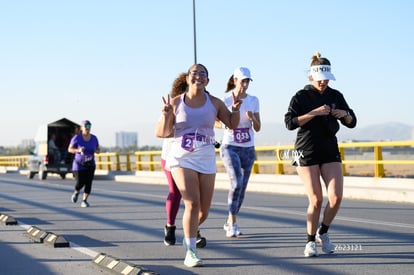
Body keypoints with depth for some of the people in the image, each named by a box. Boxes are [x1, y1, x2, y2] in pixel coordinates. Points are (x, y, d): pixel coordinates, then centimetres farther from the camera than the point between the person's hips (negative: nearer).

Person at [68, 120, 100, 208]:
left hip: (90, 164, 3)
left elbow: (98, 150, 7)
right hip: (79, 164, -3)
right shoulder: (76, 138, -14)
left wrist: (96, 151, -18)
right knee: (80, 183, -5)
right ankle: (76, 192, 29)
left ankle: (84, 201, -2)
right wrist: (78, 150, -30)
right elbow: (70, 149, -11)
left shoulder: (94, 138, -2)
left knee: (88, 183, -11)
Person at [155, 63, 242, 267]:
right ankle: (190, 252, -12)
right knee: (192, 204, -19)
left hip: (206, 160, 3)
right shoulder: (175, 102, 0)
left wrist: (235, 109, -7)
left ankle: (191, 233, 39)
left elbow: (232, 124, 12)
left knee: (204, 211, 6)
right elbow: (162, 133, 0)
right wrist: (166, 115, -18)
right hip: (182, 159, -3)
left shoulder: (214, 103, 5)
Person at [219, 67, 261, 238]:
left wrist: (252, 118, -14)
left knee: (242, 187, 6)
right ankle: (232, 223, -12)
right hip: (230, 147, -4)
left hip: (248, 148, 4)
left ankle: (230, 223, 21)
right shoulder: (226, 100, -4)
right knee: (236, 182, -21)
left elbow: (257, 128, 6)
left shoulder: (254, 100, 6)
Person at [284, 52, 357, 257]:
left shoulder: (336, 96, 8)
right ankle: (310, 241, 12)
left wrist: (345, 114, -8)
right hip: (307, 152, -3)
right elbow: (289, 122, -15)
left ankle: (323, 233, 15)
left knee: (336, 196, -9)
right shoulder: (301, 97, -4)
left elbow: (352, 123, 14)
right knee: (316, 200, -7)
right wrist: (315, 113, -22)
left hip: (330, 151, 4)